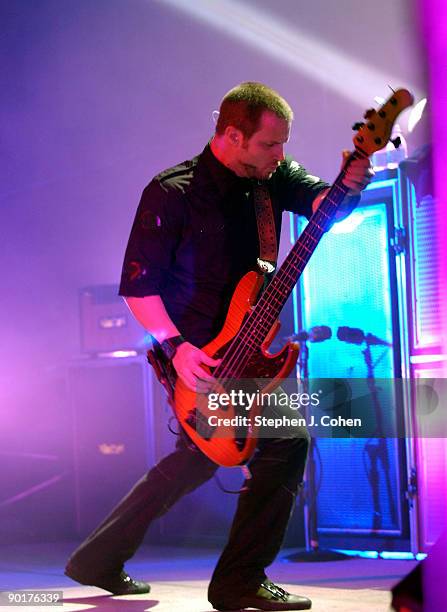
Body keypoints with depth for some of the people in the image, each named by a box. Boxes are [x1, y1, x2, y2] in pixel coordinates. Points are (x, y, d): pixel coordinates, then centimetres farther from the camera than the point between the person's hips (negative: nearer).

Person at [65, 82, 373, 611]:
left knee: (199, 456, 15)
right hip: (197, 356, -8)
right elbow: (137, 284, -13)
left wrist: (346, 189, -34)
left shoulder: (273, 176, 4)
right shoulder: (173, 192, -14)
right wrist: (176, 345, -24)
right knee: (286, 439, -14)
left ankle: (99, 561, 29)